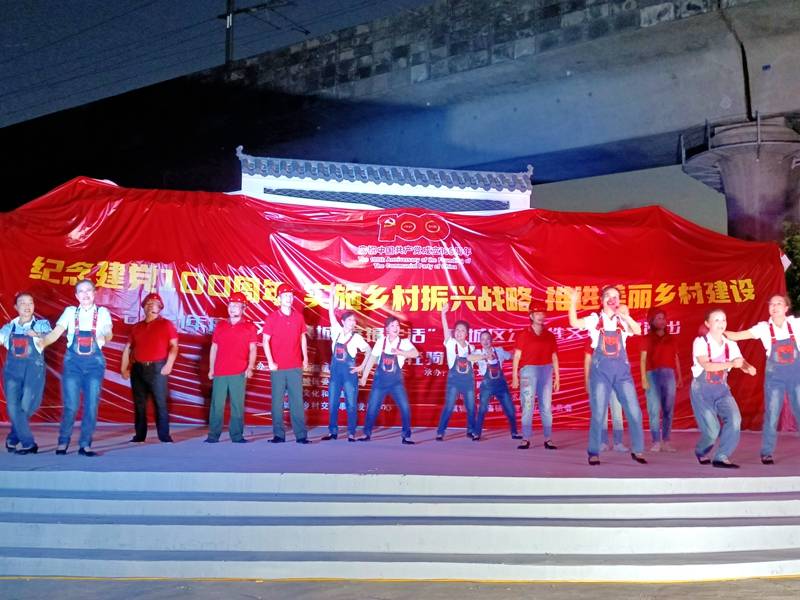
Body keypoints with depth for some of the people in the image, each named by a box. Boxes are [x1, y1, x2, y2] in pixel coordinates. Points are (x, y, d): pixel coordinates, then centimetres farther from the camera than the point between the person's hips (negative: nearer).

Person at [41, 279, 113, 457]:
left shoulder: (103, 312, 3)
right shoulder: (70, 311, 6)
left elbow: (109, 336, -9)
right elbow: (55, 333, 0)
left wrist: (107, 335, -33)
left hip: (95, 362, 0)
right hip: (73, 361, 0)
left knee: (92, 405, -1)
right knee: (71, 405, -3)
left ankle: (85, 445, 6)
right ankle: (63, 442, 11)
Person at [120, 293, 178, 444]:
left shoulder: (166, 324, 4)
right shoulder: (137, 327, 15)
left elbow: (174, 346, -3)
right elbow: (128, 348, 16)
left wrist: (169, 364, -15)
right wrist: (124, 368, 8)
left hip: (157, 368, -4)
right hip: (138, 368, 4)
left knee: (160, 402, -6)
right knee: (139, 403, 6)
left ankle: (164, 436, -4)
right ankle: (139, 435, 13)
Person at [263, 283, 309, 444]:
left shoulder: (299, 317, 7)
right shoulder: (272, 317, -1)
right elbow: (265, 341, -2)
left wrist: (305, 358, 9)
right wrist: (270, 362, -10)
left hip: (295, 367, 2)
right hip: (278, 367, -2)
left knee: (297, 401, 1)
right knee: (277, 402, 1)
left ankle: (301, 435, 3)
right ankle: (278, 434, 8)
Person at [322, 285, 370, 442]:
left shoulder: (357, 337, -3)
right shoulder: (337, 331, 3)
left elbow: (369, 351, 5)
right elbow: (331, 313, 2)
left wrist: (362, 367, -2)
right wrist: (332, 294, -2)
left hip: (349, 372, -3)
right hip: (335, 371, 3)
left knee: (351, 404, 0)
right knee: (332, 403, 6)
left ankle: (351, 433, 6)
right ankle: (332, 431, 16)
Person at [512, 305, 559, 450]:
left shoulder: (550, 336, 10)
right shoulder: (523, 335, 1)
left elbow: (554, 358, 12)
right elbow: (517, 356, -2)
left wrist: (557, 378, 9)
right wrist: (514, 376, -8)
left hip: (546, 371, 3)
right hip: (529, 370, -3)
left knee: (546, 406, 4)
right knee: (527, 406, -4)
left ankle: (548, 439, 7)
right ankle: (526, 439, -2)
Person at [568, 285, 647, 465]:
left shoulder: (623, 321, 8)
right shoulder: (595, 319, 3)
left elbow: (638, 331, -11)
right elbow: (574, 323, -14)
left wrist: (626, 316, -25)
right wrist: (573, 303, -26)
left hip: (622, 369, 2)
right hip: (601, 369, -2)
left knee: (634, 411, 2)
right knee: (598, 413, 0)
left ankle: (637, 451, 16)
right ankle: (594, 452, 9)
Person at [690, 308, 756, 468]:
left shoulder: (730, 344, 0)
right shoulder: (700, 342, -15)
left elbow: (740, 361, -7)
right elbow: (706, 365, -27)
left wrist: (749, 368, -31)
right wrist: (731, 364, -37)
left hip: (722, 389, 5)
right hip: (702, 390, -4)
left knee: (734, 419, -17)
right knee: (712, 429, -8)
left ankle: (721, 457, -3)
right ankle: (700, 452, 26)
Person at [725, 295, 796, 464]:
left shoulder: (795, 323, -3)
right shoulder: (764, 327, -6)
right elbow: (737, 336, -9)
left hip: (796, 375, 1)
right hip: (774, 376, -1)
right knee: (771, 415, 0)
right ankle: (767, 453, 10)